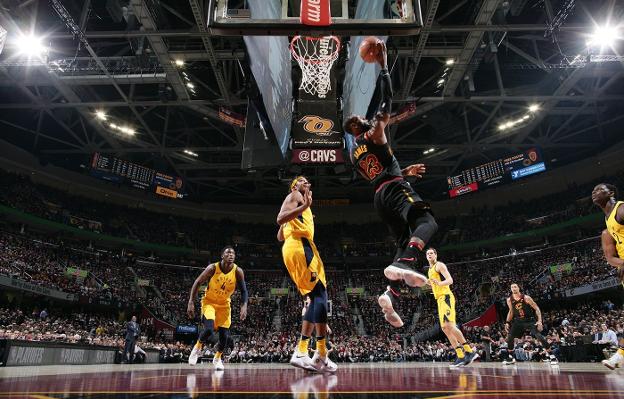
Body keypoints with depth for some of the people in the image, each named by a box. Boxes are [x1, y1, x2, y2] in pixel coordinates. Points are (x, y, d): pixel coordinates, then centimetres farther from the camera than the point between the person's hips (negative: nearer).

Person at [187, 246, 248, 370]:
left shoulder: (238, 271, -18)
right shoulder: (212, 268, -23)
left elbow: (243, 291, -8)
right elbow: (197, 283, -12)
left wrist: (244, 306, -23)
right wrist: (191, 303, -17)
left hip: (224, 304, 3)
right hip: (209, 302, -3)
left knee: (224, 335, 0)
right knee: (209, 329, -23)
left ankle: (217, 358, 29)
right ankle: (197, 347, 10)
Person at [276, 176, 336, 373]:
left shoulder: (300, 202, 33)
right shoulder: (294, 196, 5)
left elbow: (280, 236, 32)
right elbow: (280, 219, -14)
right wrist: (305, 206, -19)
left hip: (294, 249, 10)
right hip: (300, 246, -10)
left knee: (316, 297, 6)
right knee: (321, 294, -15)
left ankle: (300, 353, 1)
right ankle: (321, 354, -19)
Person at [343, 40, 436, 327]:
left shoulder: (354, 153, 25)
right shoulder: (373, 134, 4)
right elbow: (386, 99, 2)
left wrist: (406, 171, 37)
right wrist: (383, 65, 11)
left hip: (380, 196, 8)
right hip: (394, 188, -8)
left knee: (404, 241, 5)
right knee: (427, 223, -23)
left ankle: (391, 294, -12)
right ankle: (403, 264, -49)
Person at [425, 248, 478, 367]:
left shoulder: (439, 265, -3)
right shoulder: (430, 270, 23)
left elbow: (450, 280, -18)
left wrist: (440, 283, -34)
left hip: (446, 297, -9)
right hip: (440, 299, 9)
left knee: (449, 325, -20)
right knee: (445, 328, 3)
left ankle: (470, 351, -14)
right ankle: (461, 356, 5)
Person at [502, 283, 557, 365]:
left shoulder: (526, 298, -17)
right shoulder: (509, 300, -4)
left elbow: (536, 308, -13)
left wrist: (539, 321, -22)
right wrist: (507, 322, 4)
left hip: (530, 320, -4)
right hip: (518, 321, 4)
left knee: (539, 336, -18)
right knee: (510, 337, -3)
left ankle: (552, 356, -6)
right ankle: (510, 358, 10)